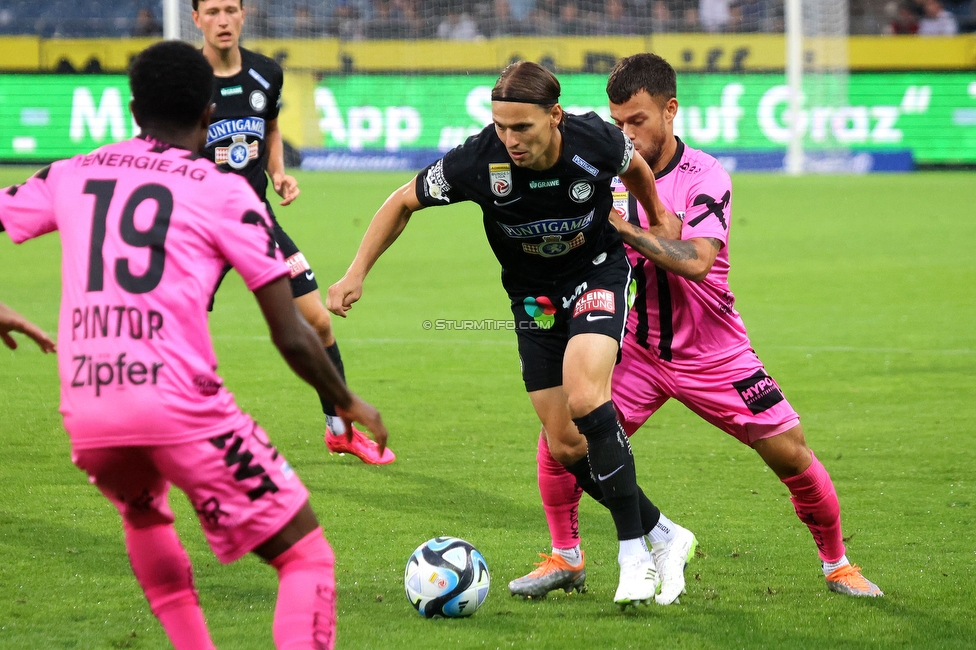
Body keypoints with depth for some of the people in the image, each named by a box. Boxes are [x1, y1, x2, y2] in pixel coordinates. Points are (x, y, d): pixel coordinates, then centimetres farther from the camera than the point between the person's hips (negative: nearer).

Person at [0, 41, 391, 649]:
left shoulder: (71, 176, 14)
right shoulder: (225, 193, 4)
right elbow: (292, 339, 1)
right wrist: (350, 404, 17)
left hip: (87, 415, 5)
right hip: (181, 406, -4)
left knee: (143, 515, 37)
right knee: (307, 557, 2)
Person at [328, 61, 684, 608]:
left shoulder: (597, 141, -24)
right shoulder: (479, 161, -25)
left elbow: (636, 169, 2)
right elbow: (404, 201, -7)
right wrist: (357, 272, -12)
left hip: (598, 275, -3)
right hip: (534, 295, 3)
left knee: (585, 398, -28)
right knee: (566, 446, -1)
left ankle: (636, 553, -20)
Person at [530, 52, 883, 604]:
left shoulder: (705, 177, -15)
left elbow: (696, 262, -31)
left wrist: (624, 226, -35)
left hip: (713, 354, -3)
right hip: (637, 348, 3)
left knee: (792, 454, -6)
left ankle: (836, 562, 17)